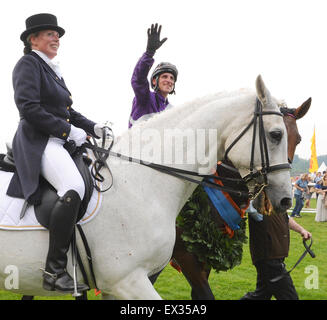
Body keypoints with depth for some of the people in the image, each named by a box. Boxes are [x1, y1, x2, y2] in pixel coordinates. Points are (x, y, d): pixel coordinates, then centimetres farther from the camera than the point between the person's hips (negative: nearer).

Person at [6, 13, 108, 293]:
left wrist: (93, 127, 9)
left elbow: (67, 111, 26)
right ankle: (55, 270, -31)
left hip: (59, 142, 10)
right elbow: (29, 107, -16)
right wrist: (69, 130, -17)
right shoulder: (28, 64, -3)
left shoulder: (53, 70, 24)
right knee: (73, 187, -32)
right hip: (38, 141, -10)